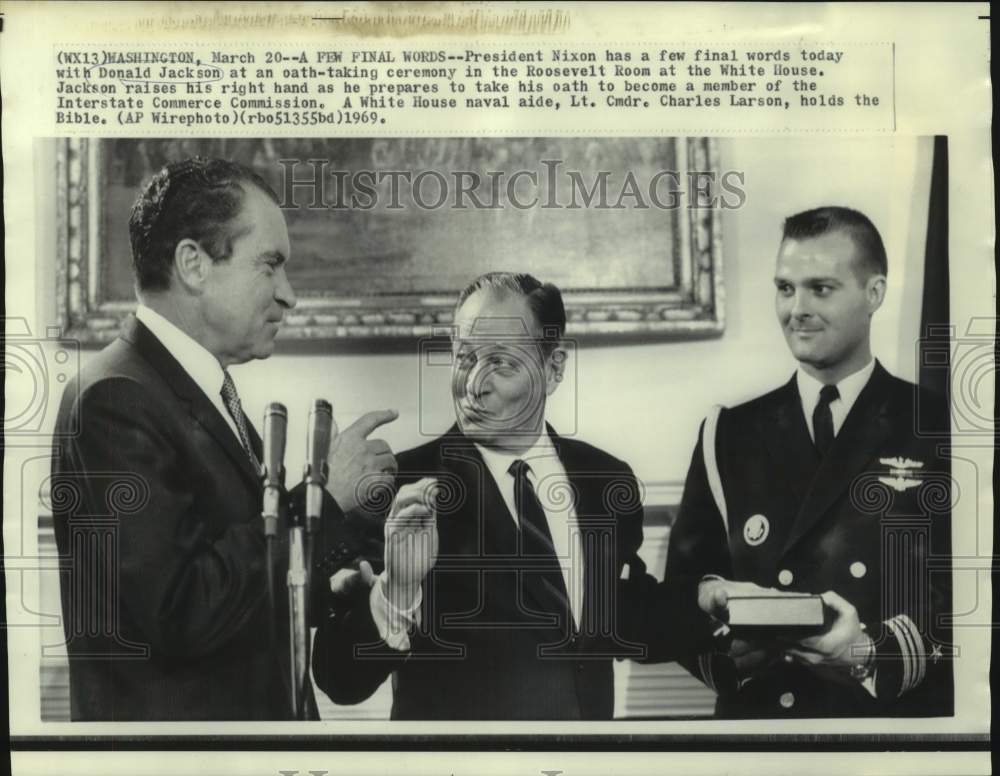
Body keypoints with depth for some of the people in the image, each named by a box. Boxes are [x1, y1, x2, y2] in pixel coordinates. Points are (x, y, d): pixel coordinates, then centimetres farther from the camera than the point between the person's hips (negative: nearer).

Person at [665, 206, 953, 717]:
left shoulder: (940, 433, -4)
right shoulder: (727, 435, 3)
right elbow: (681, 593, 3)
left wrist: (874, 651, -20)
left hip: (898, 713, -1)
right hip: (755, 710, 2)